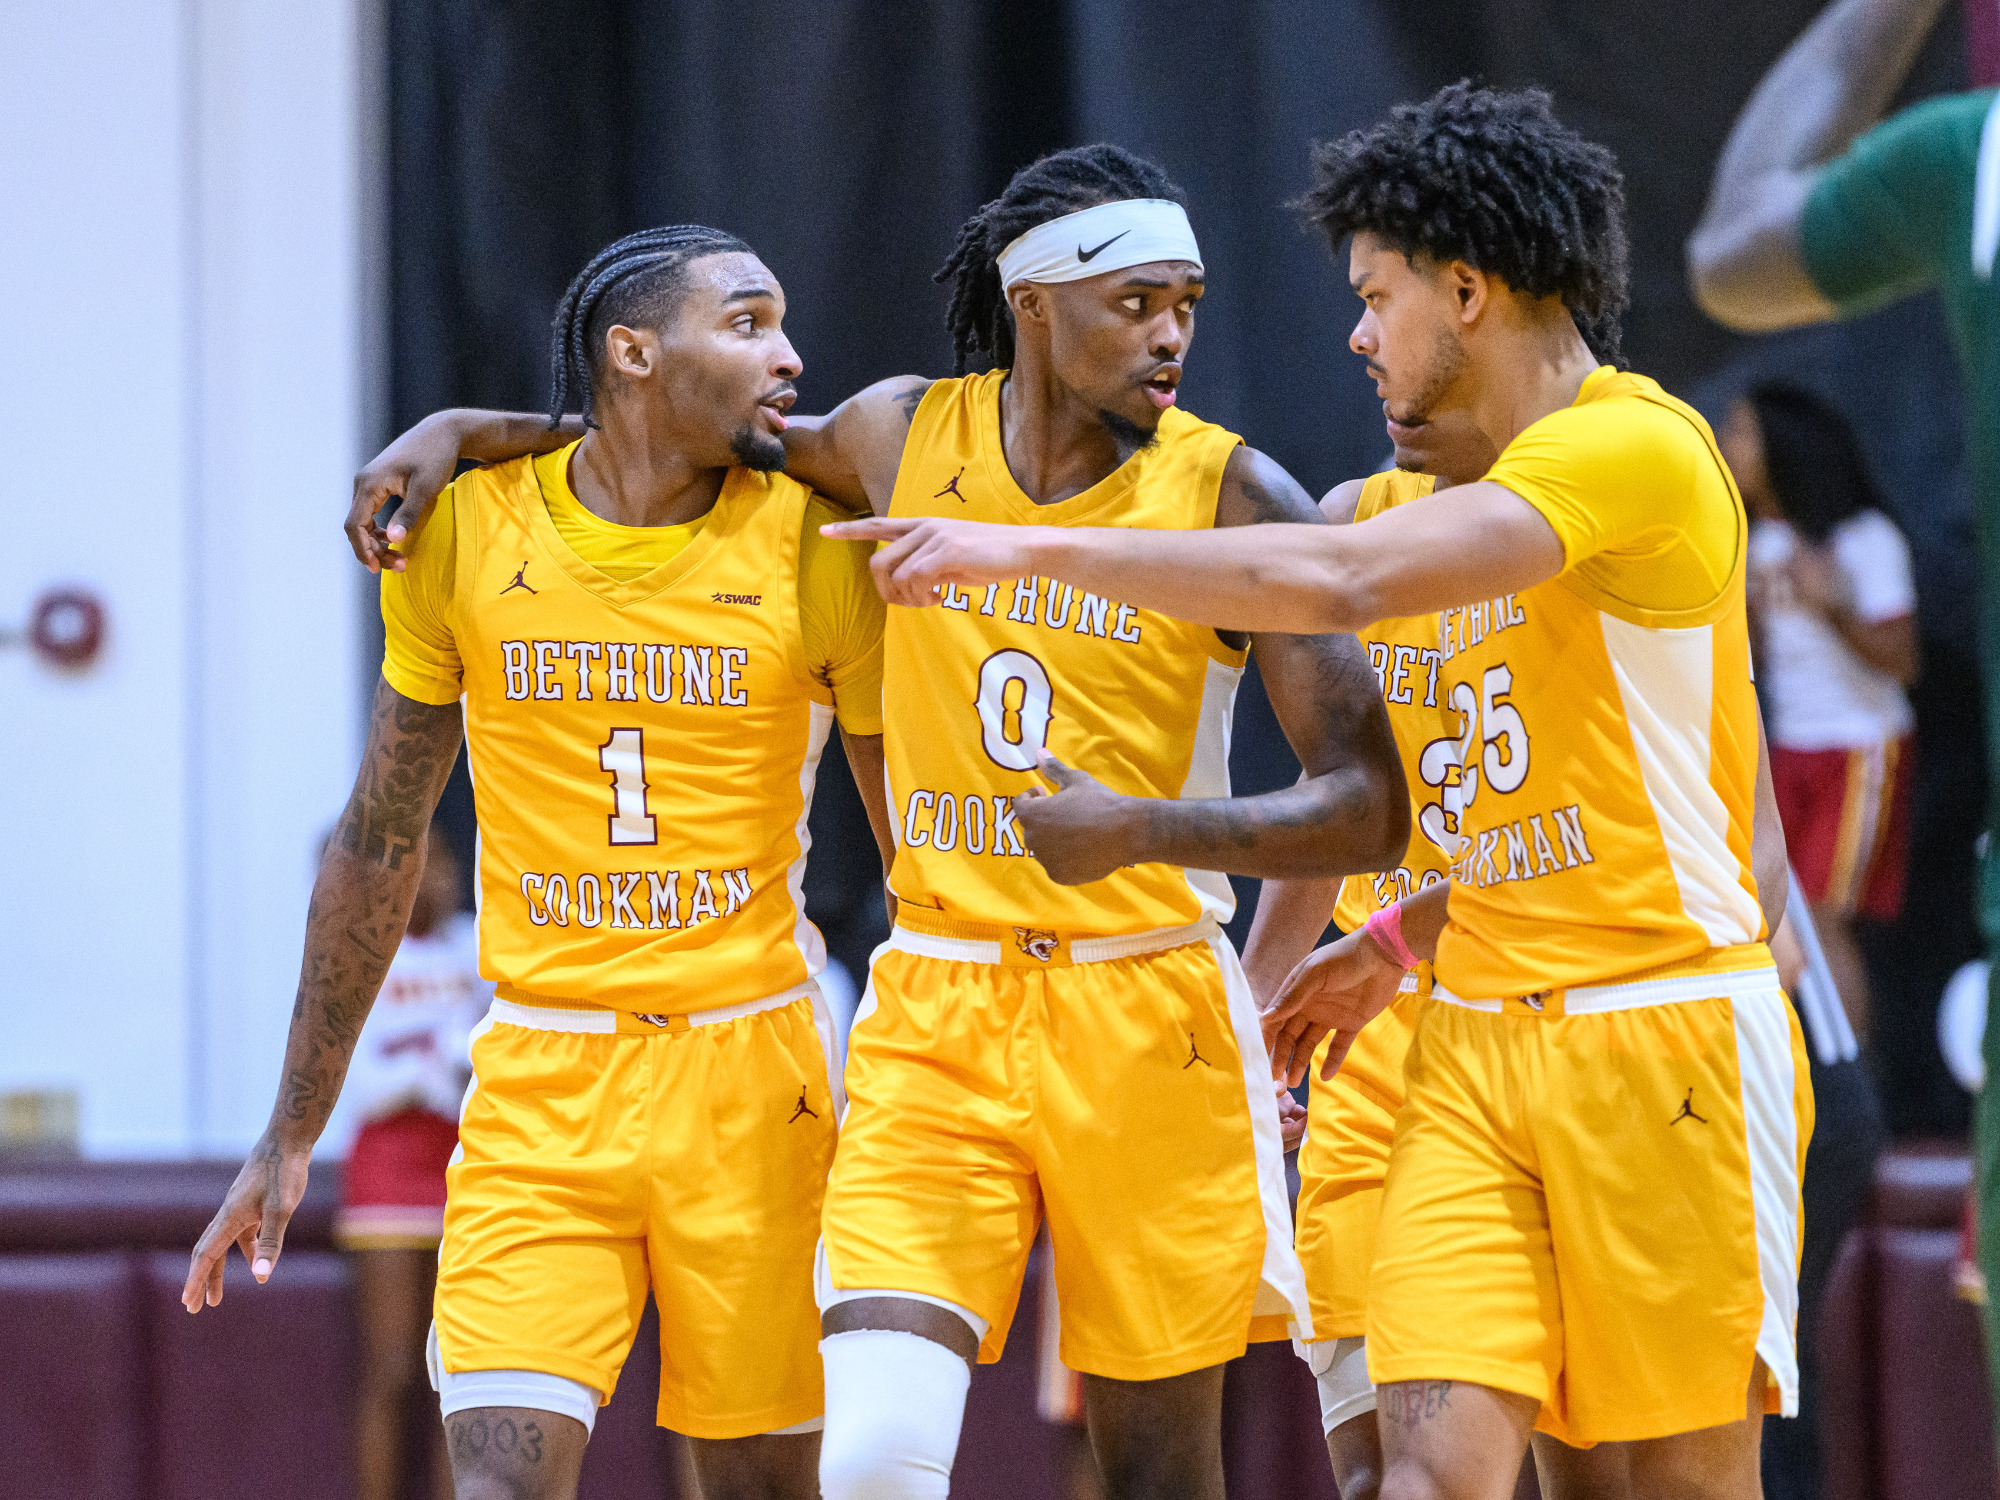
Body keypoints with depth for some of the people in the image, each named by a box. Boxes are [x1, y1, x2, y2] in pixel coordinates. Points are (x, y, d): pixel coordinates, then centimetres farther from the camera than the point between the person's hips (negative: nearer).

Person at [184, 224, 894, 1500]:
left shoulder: (812, 545, -2)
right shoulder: (467, 533, 0)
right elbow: (380, 842, 9)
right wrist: (293, 1134, 11)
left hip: (750, 1071, 0)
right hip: (538, 1087, 0)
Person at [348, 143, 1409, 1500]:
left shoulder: (1232, 498, -6)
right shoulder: (904, 438, 4)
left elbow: (1370, 811, -10)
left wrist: (1144, 828, -25)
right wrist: (466, 431, 14)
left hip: (1146, 1023, -2)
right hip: (935, 1017, 2)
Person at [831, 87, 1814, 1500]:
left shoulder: (1636, 445, -14)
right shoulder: (1506, 495, 17)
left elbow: (1339, 581, -25)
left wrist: (1028, 550, -21)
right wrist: (1401, 941, 22)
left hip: (1662, 1032, -8)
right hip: (1478, 1038, 8)